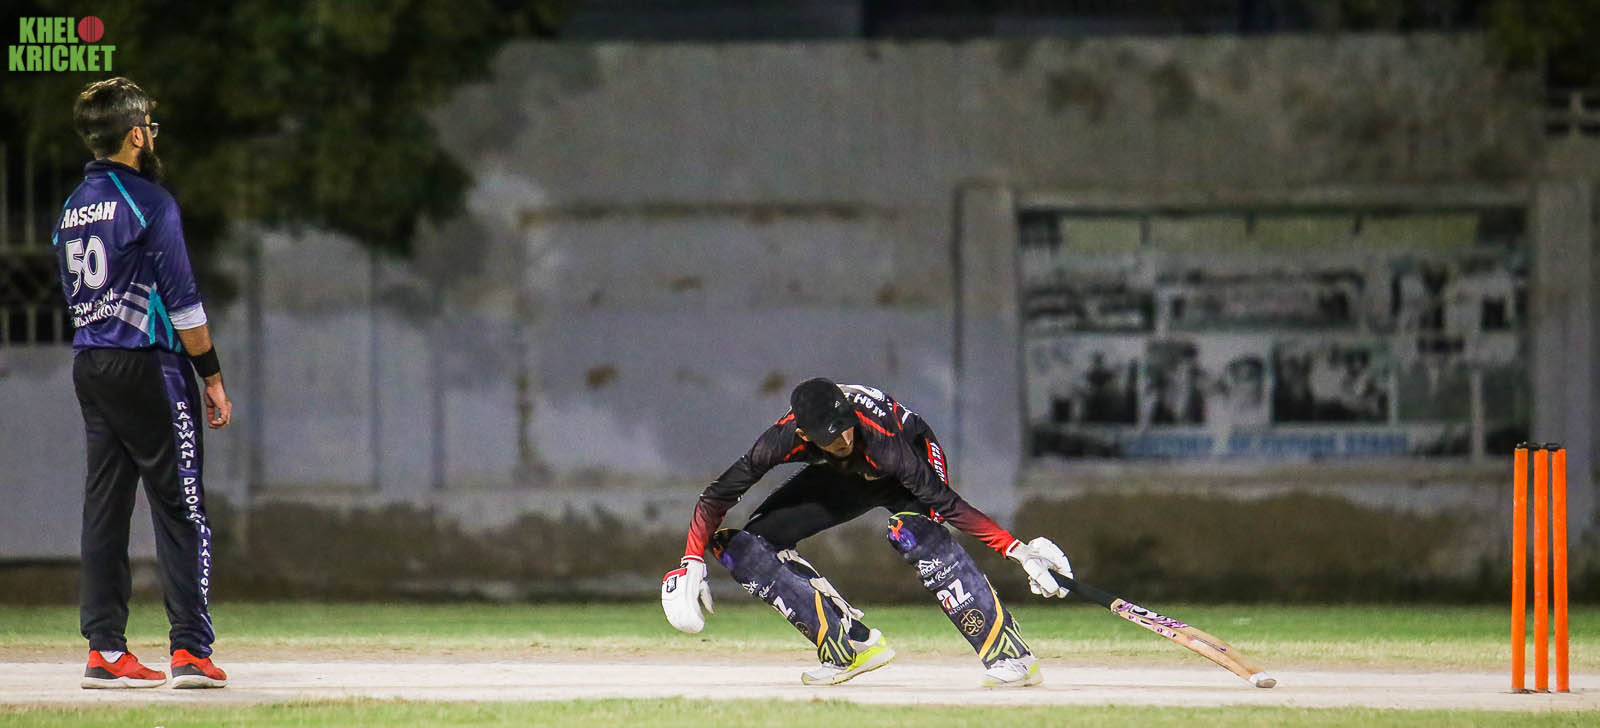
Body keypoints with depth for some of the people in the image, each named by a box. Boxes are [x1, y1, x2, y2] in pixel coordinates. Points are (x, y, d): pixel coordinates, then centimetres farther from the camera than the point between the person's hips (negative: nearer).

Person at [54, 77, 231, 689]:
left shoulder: (73, 209, 13)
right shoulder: (148, 201, -11)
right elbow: (181, 301, -13)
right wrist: (213, 378, -8)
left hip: (88, 367, 8)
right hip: (147, 364, -8)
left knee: (105, 510, 7)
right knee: (181, 508, -5)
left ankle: (104, 650, 5)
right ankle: (191, 650, -9)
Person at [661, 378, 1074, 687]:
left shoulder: (882, 441, -41)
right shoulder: (784, 439, -33)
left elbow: (947, 504, -41)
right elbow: (717, 498, -25)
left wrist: (1017, 550, -47)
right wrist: (692, 564, -35)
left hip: (916, 457, -5)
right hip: (845, 479, 5)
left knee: (913, 531, -38)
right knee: (744, 544, -8)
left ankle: (1009, 654, -39)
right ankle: (851, 645, -4)